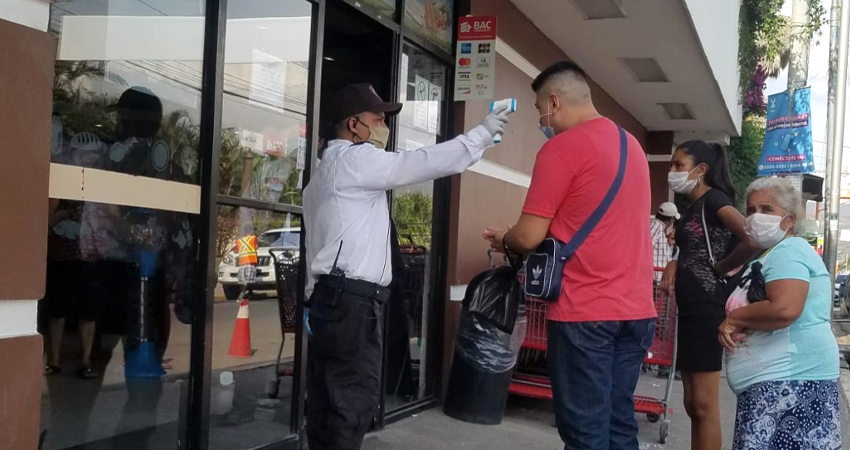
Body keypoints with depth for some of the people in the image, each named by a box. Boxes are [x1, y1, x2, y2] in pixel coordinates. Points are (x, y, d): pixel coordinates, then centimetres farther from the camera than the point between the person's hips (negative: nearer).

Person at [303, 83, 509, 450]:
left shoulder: (327, 170, 25)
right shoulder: (355, 159, -7)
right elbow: (425, 162, -13)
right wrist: (483, 132, -4)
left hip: (331, 297, 10)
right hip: (352, 301, -10)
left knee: (328, 402, 11)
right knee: (354, 403, -7)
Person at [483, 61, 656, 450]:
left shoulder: (562, 146, -10)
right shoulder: (631, 144, 14)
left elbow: (529, 237, -12)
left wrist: (502, 241, 11)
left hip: (586, 312, -8)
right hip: (636, 309, 8)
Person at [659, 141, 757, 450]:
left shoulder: (714, 199, -10)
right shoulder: (693, 206, 17)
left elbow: (752, 240, -25)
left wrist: (719, 269, -11)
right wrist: (674, 265, 5)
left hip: (707, 307, -10)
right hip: (690, 308, 10)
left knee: (704, 406, -5)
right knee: (692, 405, 12)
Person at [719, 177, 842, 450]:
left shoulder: (787, 250, -10)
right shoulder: (770, 255, 22)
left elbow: (784, 310, -27)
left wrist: (733, 319, -11)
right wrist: (733, 326, 5)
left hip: (790, 378, -10)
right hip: (776, 379, 10)